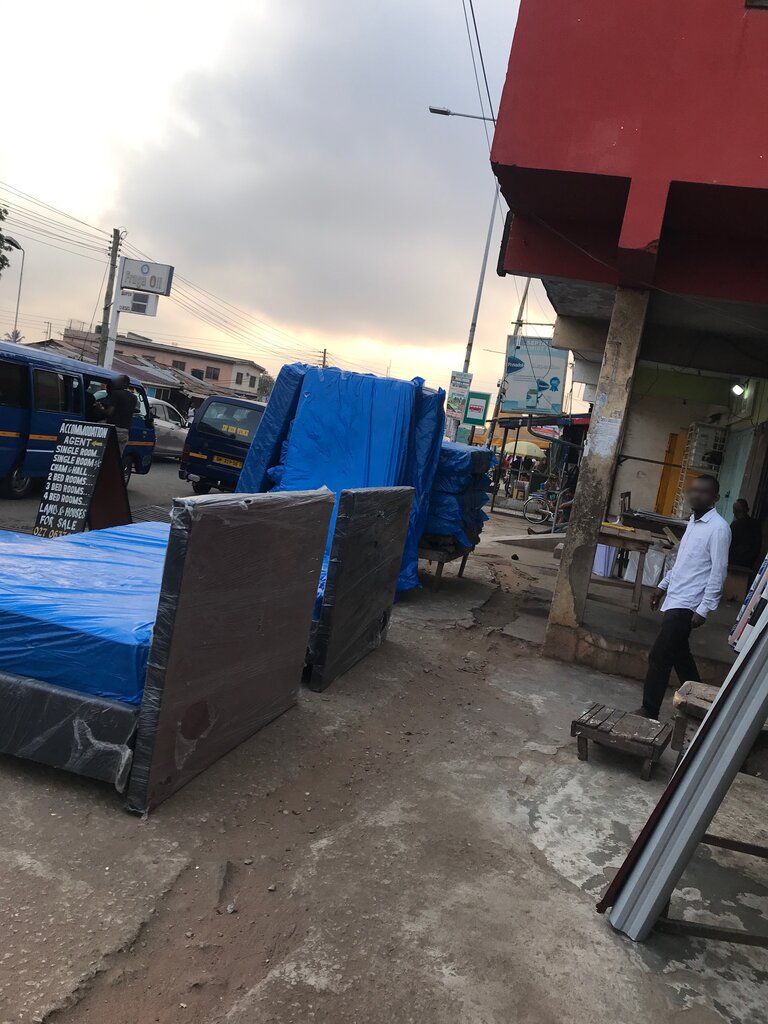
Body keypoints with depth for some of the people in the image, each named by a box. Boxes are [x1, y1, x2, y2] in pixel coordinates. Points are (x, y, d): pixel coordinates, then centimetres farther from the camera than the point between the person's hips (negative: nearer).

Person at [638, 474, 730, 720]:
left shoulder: (718, 528, -16)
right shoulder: (693, 521, 12)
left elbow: (718, 573, -18)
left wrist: (704, 609, -20)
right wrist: (663, 586, 23)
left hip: (686, 605, -9)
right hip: (675, 599, 9)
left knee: (659, 657, -6)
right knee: (679, 654, 17)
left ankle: (649, 711, 3)